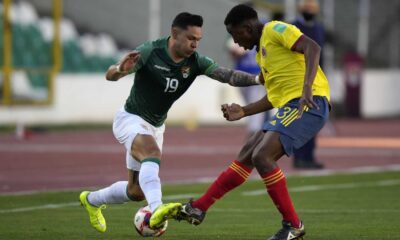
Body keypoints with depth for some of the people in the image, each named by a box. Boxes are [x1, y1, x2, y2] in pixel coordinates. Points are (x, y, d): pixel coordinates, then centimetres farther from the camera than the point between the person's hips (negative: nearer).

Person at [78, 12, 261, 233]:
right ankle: (157, 210, -53)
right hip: (131, 119, -6)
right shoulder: (150, 52, -22)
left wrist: (257, 79, -41)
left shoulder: (195, 62, -11)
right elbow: (110, 75, -24)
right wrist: (120, 69, -48)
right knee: (152, 154, -37)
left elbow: (227, 75, -24)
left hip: (155, 127, 6)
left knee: (137, 191, 12)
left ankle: (92, 200, 39)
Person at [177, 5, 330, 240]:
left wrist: (307, 87, -33)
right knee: (246, 156, 12)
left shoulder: (275, 30, -4)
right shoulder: (262, 50, 24)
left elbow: (312, 48, -21)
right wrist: (243, 111, 26)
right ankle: (199, 208, 18)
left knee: (261, 156, -19)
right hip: (291, 106, 10)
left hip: (309, 104, -10)